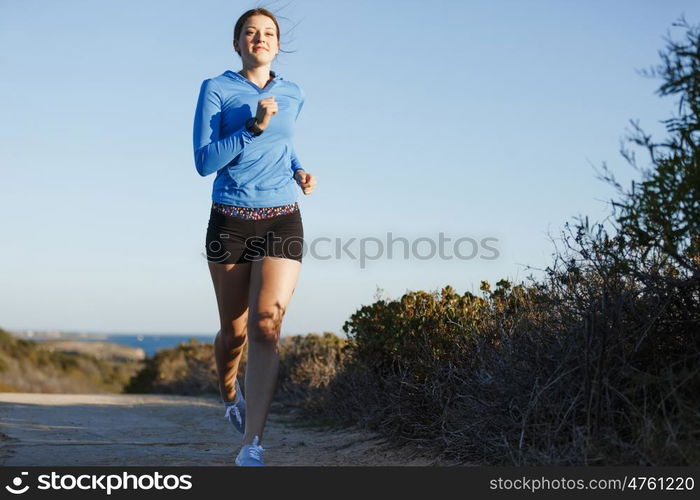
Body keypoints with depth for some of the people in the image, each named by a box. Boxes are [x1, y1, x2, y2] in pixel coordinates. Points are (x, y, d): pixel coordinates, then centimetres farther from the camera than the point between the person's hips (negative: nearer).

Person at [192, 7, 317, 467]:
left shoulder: (293, 95, 11)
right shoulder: (217, 90, 0)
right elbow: (205, 162, -9)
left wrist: (300, 172, 9)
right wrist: (253, 127, -18)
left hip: (282, 221, 1)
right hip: (230, 221, -1)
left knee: (267, 324, -17)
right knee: (234, 330, 9)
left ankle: (252, 446, -19)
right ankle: (229, 392, 44)